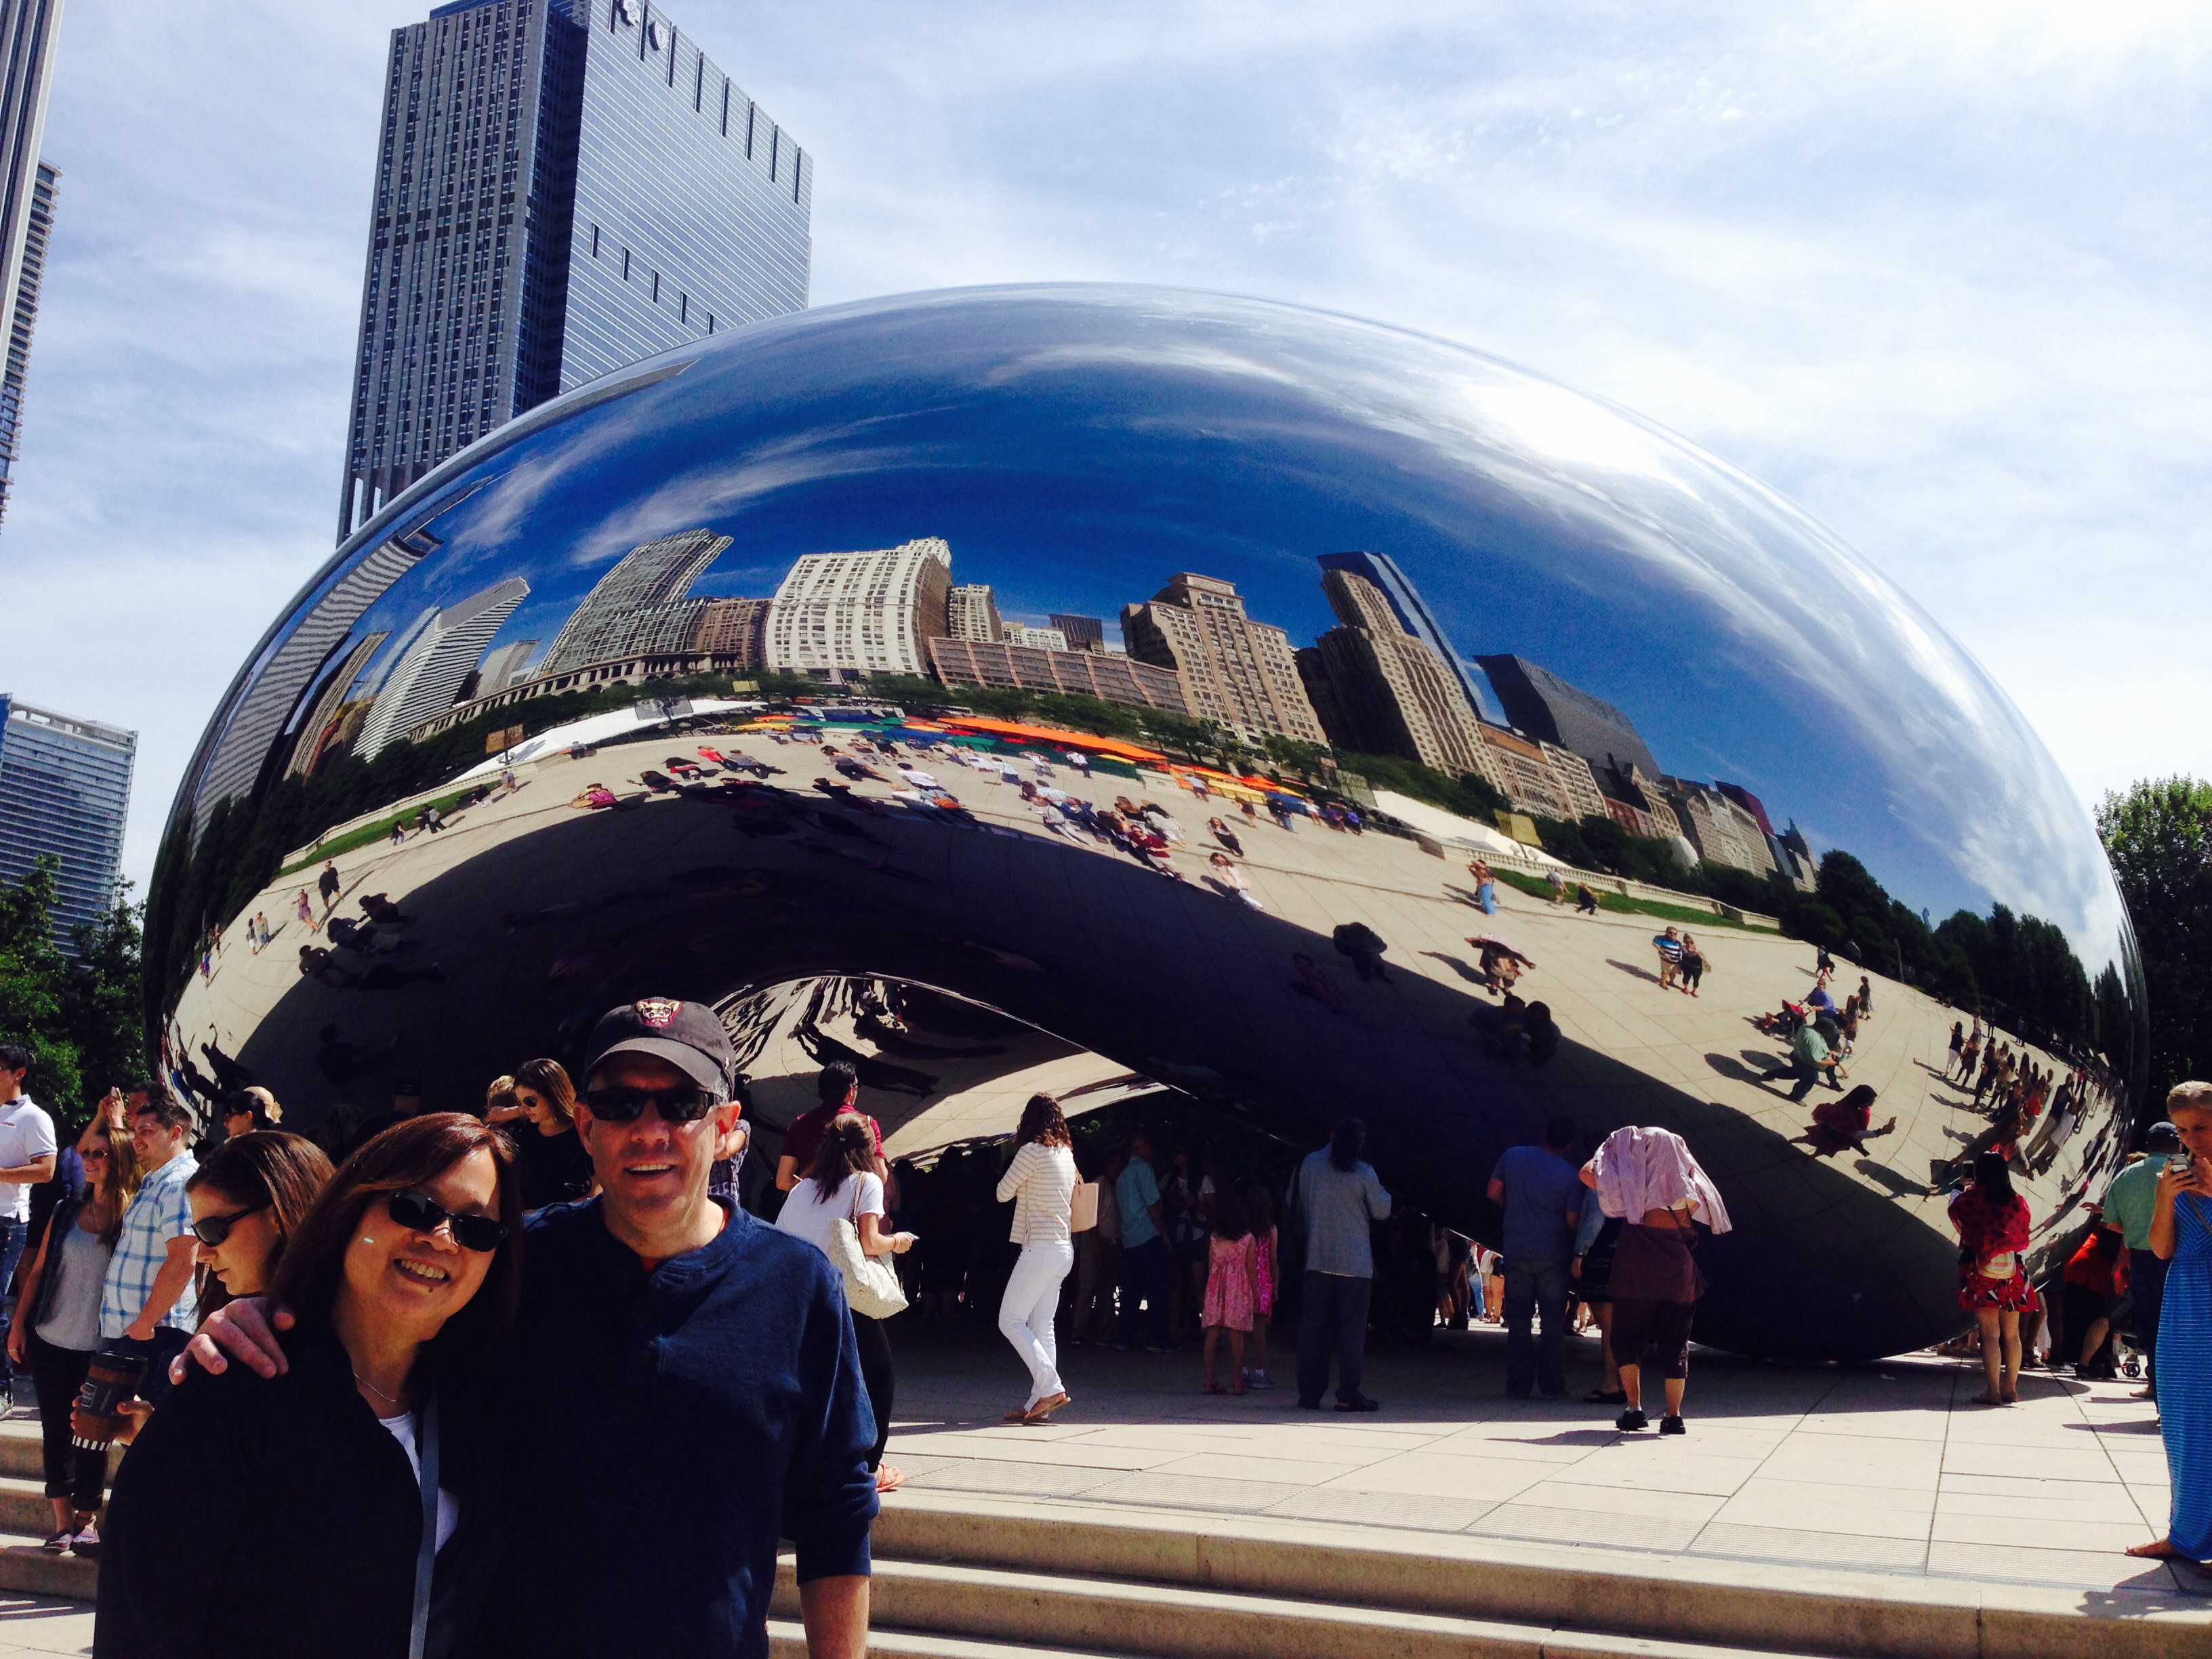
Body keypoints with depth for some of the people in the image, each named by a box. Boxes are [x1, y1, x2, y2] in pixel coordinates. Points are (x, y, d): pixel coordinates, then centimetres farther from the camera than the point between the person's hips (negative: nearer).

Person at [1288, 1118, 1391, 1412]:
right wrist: (1383, 1193, 21)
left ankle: (1309, 1391, 9)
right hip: (1354, 1263, -3)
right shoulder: (1363, 1173, -8)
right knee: (1352, 1327, 1)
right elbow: (1382, 1211, 2)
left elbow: (1296, 1205, 12)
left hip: (1317, 1258, 3)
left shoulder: (1309, 1164, 2)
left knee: (1314, 1325, 8)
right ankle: (1348, 1393, -2)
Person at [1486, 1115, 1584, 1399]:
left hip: (1517, 1253, 2)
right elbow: (1573, 1221, -7)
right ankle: (1553, 1385, 7)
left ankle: (1519, 1386, 8)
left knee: (1519, 1321, 8)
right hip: (1553, 1255, -2)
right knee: (1553, 1322, 7)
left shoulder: (1513, 1156, -2)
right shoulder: (1569, 1175, -9)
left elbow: (1494, 1193, 4)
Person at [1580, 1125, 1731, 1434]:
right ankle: (1674, 1416, 8)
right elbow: (1701, 1212, 22)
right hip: (1679, 1271, 3)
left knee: (1627, 1339, 8)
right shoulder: (1687, 1182, 6)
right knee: (1675, 1345, 11)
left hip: (1637, 1270, -3)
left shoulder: (1634, 1179, -3)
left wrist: (1611, 1148, 8)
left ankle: (1634, 1408, -4)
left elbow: (1587, 1173, -5)